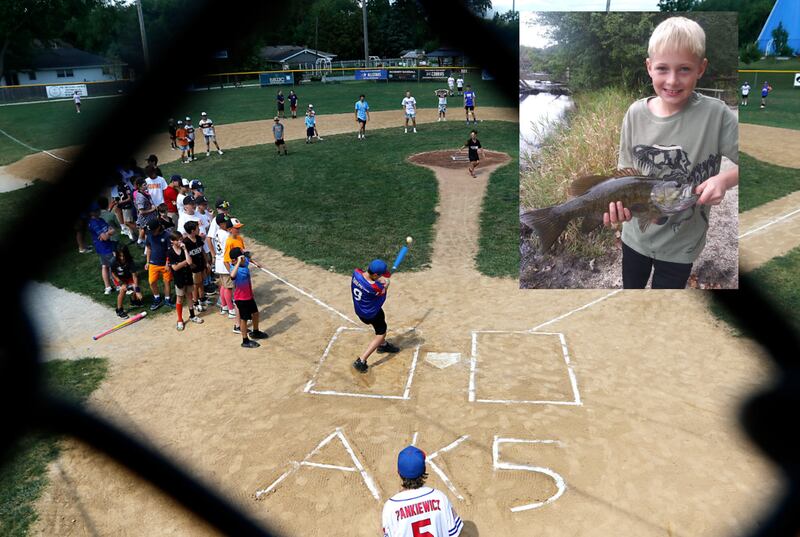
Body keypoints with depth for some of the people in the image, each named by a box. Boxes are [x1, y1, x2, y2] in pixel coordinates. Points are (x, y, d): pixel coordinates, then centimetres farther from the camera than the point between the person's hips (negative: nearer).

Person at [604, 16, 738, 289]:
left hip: (681, 244, -3)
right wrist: (617, 203, -24)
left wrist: (724, 179, -31)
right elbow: (626, 170, -4)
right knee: (631, 286, 25)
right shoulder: (636, 113, -10)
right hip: (636, 234, 3)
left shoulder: (716, 114, -19)